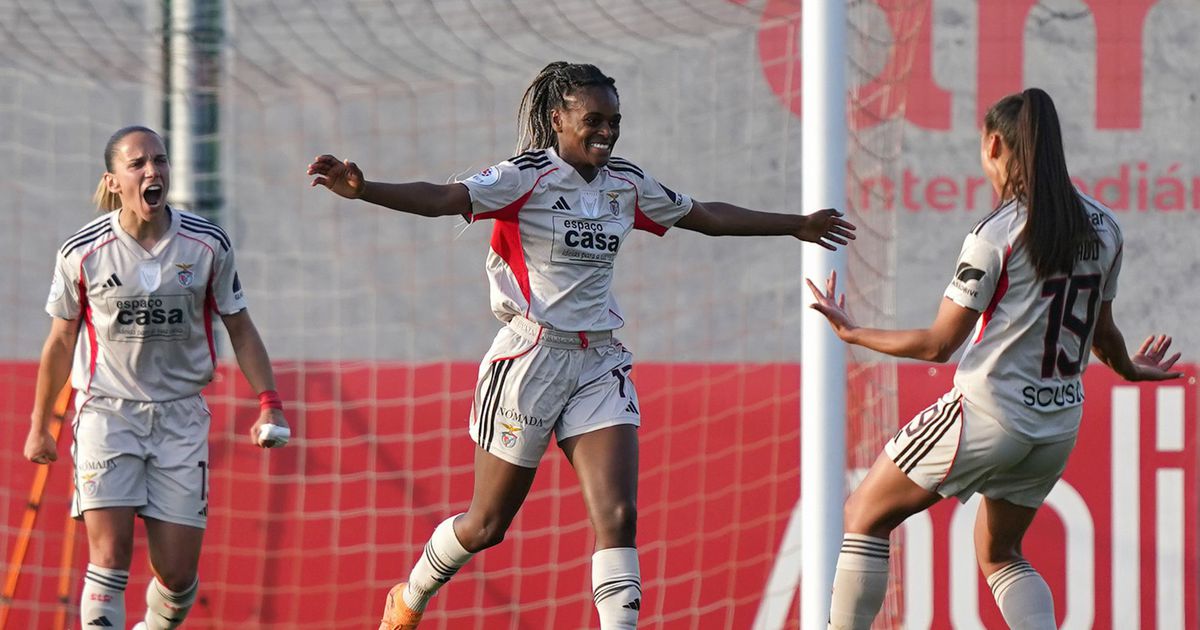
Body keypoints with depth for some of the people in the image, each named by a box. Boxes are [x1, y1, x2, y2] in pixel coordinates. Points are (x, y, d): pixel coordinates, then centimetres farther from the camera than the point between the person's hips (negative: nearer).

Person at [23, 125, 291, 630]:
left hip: (181, 417, 2)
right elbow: (61, 341, 7)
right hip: (106, 412, -2)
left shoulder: (208, 244, -4)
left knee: (178, 575, -1)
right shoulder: (83, 252, -7)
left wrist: (268, 402, -2)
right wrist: (39, 426, 13)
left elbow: (239, 328, 8)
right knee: (110, 556, -16)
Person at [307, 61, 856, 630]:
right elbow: (443, 198, -24)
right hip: (531, 358, -5)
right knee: (488, 523, 7)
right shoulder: (527, 177, -10)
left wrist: (796, 226, 32)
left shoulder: (626, 184, 9)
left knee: (618, 514, -12)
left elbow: (705, 216, 24)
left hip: (600, 363, 5)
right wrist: (362, 190, -42)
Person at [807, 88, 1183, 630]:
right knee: (999, 554, 23)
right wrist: (1131, 369, 37)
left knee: (865, 515, 10)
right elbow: (1102, 333, 15)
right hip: (1060, 423, 6)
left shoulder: (997, 234, -15)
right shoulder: (1102, 228, 2)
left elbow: (939, 344, -12)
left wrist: (852, 333, 0)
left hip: (986, 414, -6)